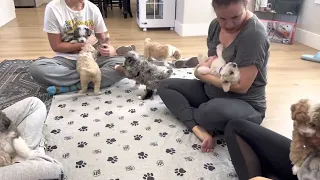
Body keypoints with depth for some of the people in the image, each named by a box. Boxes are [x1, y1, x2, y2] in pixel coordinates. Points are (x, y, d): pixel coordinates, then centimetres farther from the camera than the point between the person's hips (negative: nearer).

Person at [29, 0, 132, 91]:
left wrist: (110, 49, -19)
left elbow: (103, 39, 4)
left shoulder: (93, 8, -2)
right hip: (67, 60, -1)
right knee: (36, 68, -32)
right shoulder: (53, 8, -10)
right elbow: (56, 46, -7)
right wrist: (84, 45, -13)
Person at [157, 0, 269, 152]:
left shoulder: (254, 34, -24)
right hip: (211, 90, 8)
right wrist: (210, 61, -11)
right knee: (165, 86, 2)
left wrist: (202, 75, -15)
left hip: (245, 104, -7)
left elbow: (241, 86, -25)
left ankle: (184, 113, -4)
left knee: (216, 111, -41)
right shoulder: (215, 25, -2)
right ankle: (199, 130, -19)